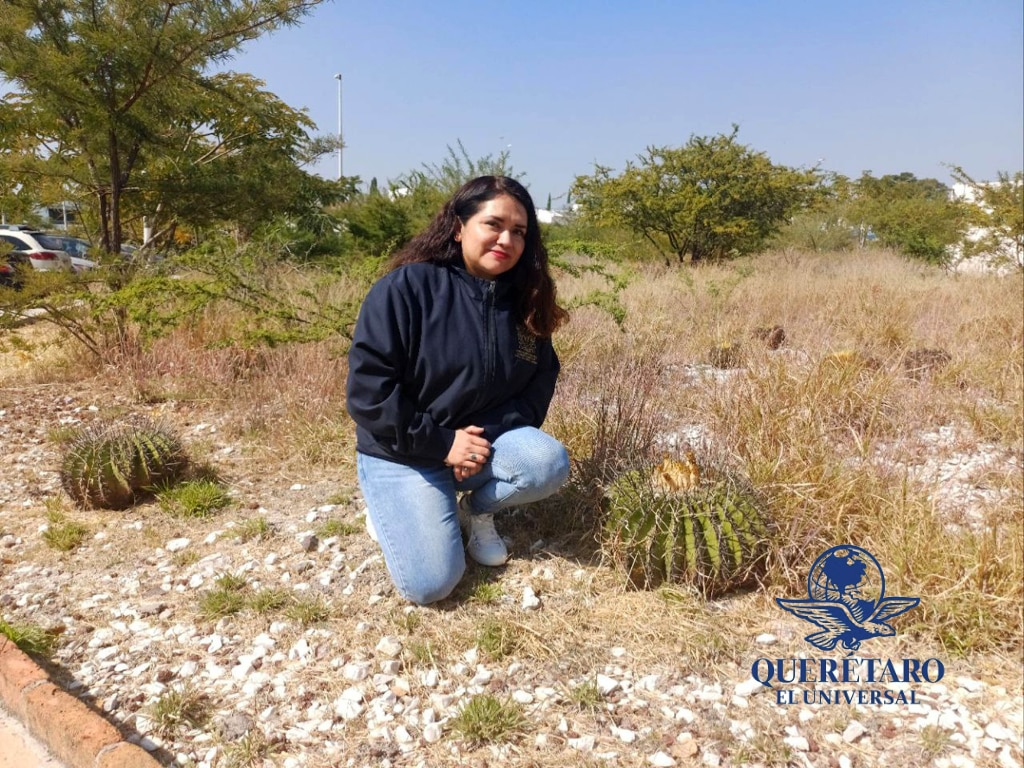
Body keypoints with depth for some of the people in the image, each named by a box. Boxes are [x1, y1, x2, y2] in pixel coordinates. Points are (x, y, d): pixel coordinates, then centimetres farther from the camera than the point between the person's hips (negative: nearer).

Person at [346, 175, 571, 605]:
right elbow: (367, 388, -20)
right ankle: (392, 506, 14)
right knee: (430, 584, -18)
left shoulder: (524, 301, -2)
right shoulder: (407, 286, -17)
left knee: (550, 463, -26)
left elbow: (540, 383, 1)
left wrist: (490, 436, -15)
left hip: (488, 439, 4)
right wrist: (441, 443, -21)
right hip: (402, 451, -4)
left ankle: (477, 508, 6)